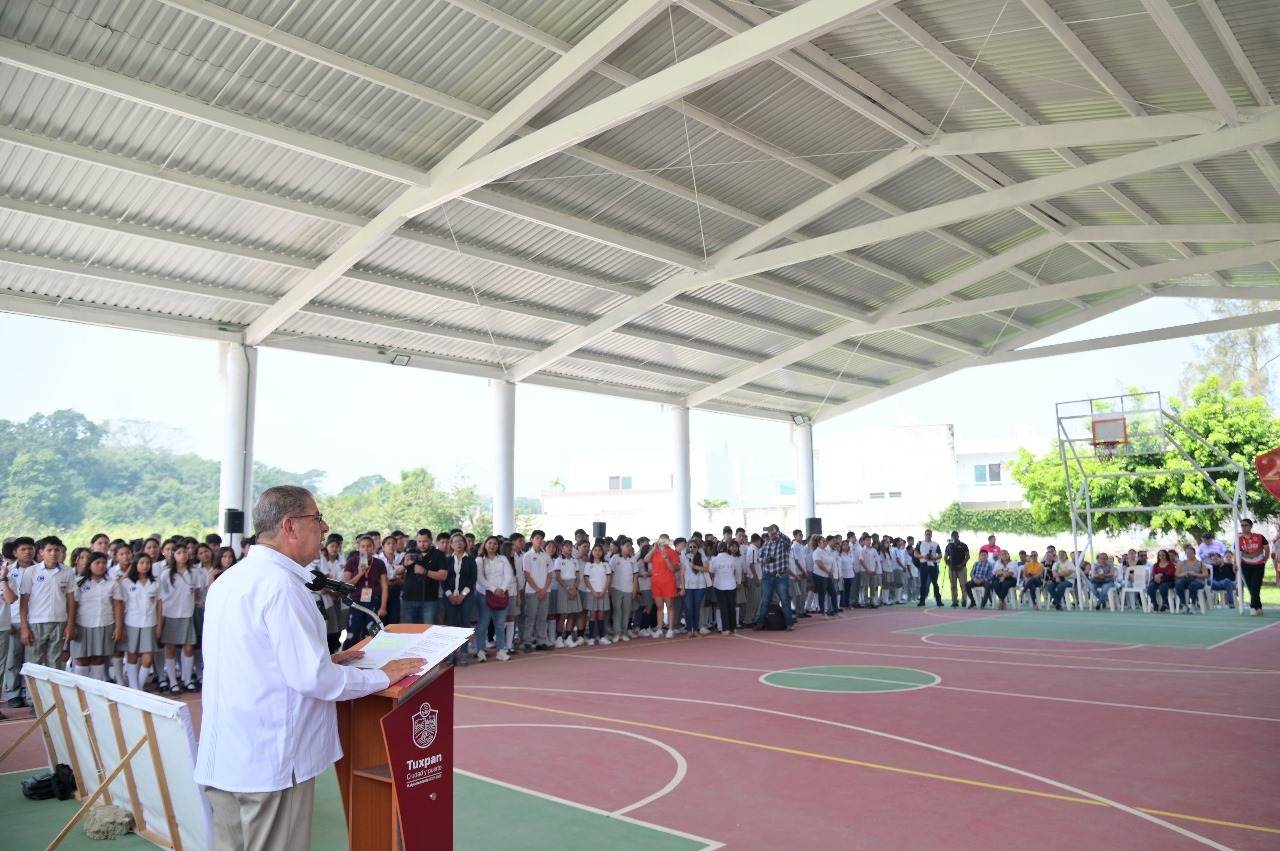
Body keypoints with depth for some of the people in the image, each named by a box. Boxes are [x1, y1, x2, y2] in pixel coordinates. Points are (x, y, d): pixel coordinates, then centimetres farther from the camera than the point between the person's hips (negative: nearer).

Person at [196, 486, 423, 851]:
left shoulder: (230, 579, 9)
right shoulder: (279, 582, -20)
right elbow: (311, 678, -23)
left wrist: (324, 658, 14)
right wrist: (382, 676, -11)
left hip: (224, 754, 9)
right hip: (270, 759, -9)